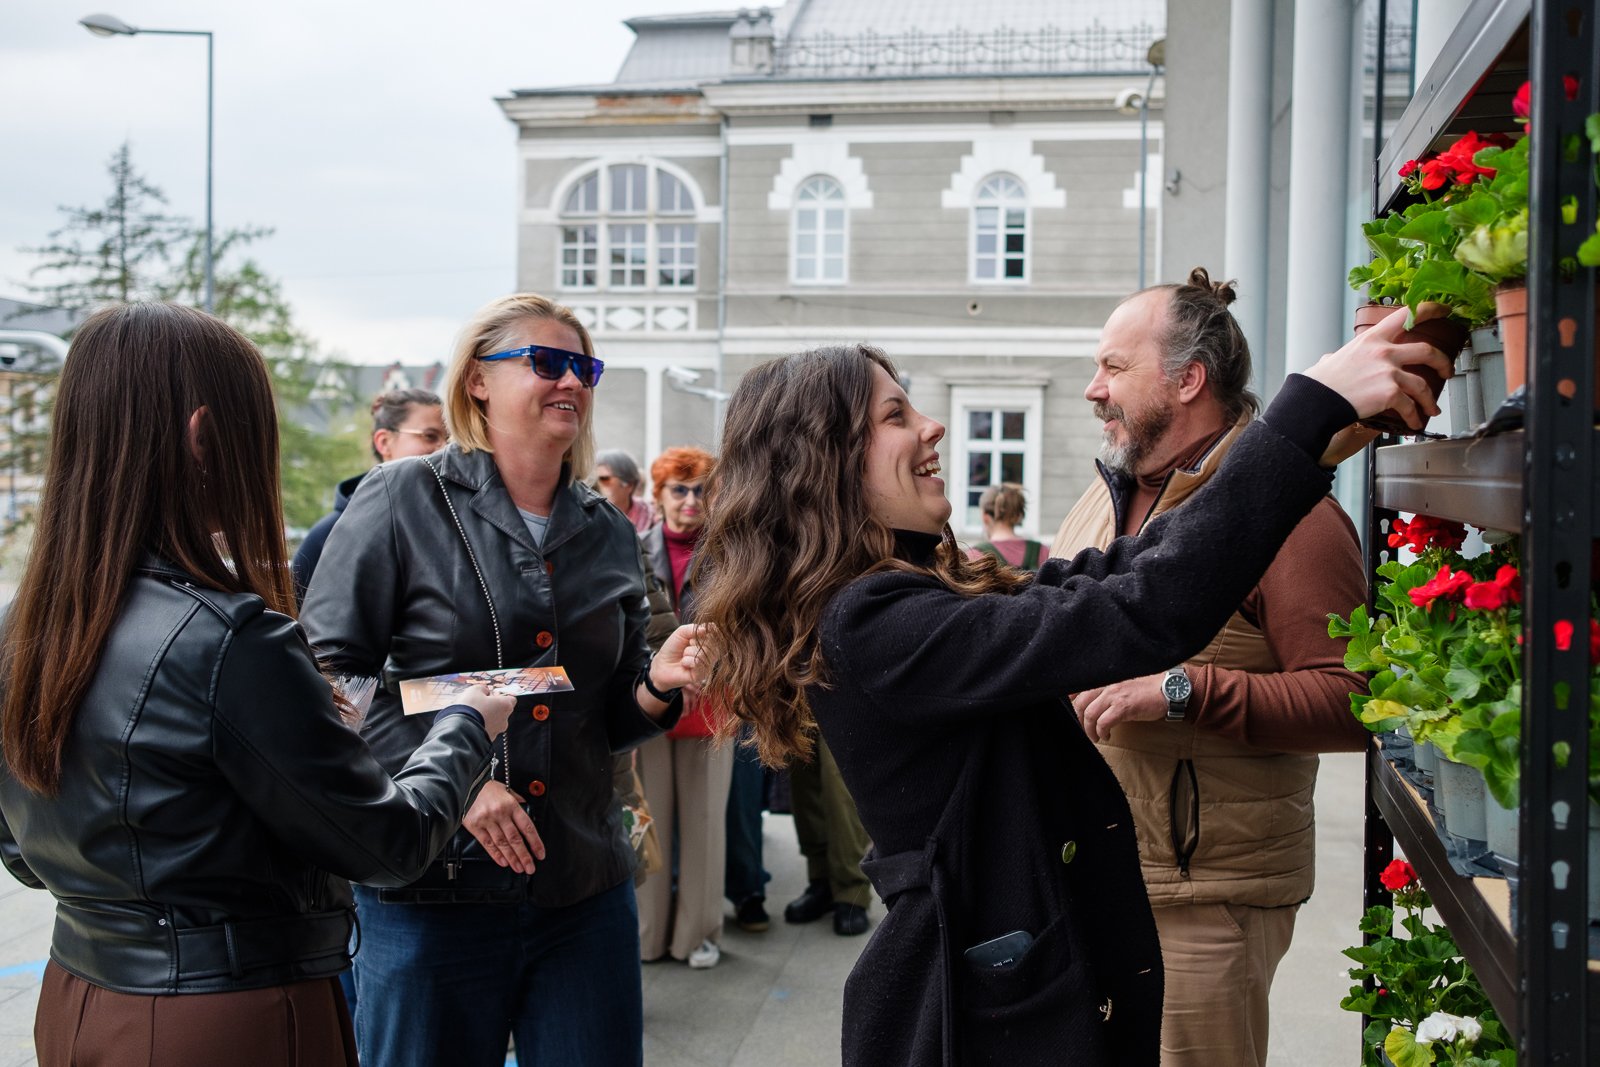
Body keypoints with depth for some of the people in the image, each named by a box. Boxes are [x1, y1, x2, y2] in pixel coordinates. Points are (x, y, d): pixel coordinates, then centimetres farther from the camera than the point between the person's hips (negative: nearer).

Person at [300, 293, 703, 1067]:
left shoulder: (610, 534, 10)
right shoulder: (404, 500, -3)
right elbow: (329, 677, -8)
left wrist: (657, 685, -6)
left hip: (586, 891, 4)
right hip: (431, 893, -4)